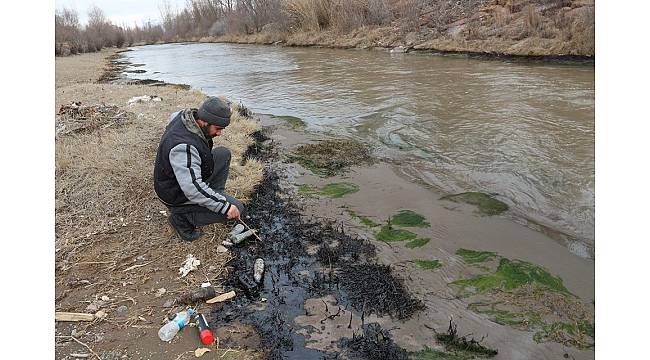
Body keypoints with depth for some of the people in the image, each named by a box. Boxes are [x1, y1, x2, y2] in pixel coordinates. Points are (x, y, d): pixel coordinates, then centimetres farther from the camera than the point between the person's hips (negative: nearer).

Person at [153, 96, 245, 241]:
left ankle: (216, 194, 14)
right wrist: (225, 206, -36)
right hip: (179, 194, -9)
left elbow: (173, 116, 18)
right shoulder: (183, 146, -38)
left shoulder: (185, 116, -10)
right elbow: (193, 189, -40)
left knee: (223, 153, 6)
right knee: (237, 209, -15)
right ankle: (182, 216, -3)